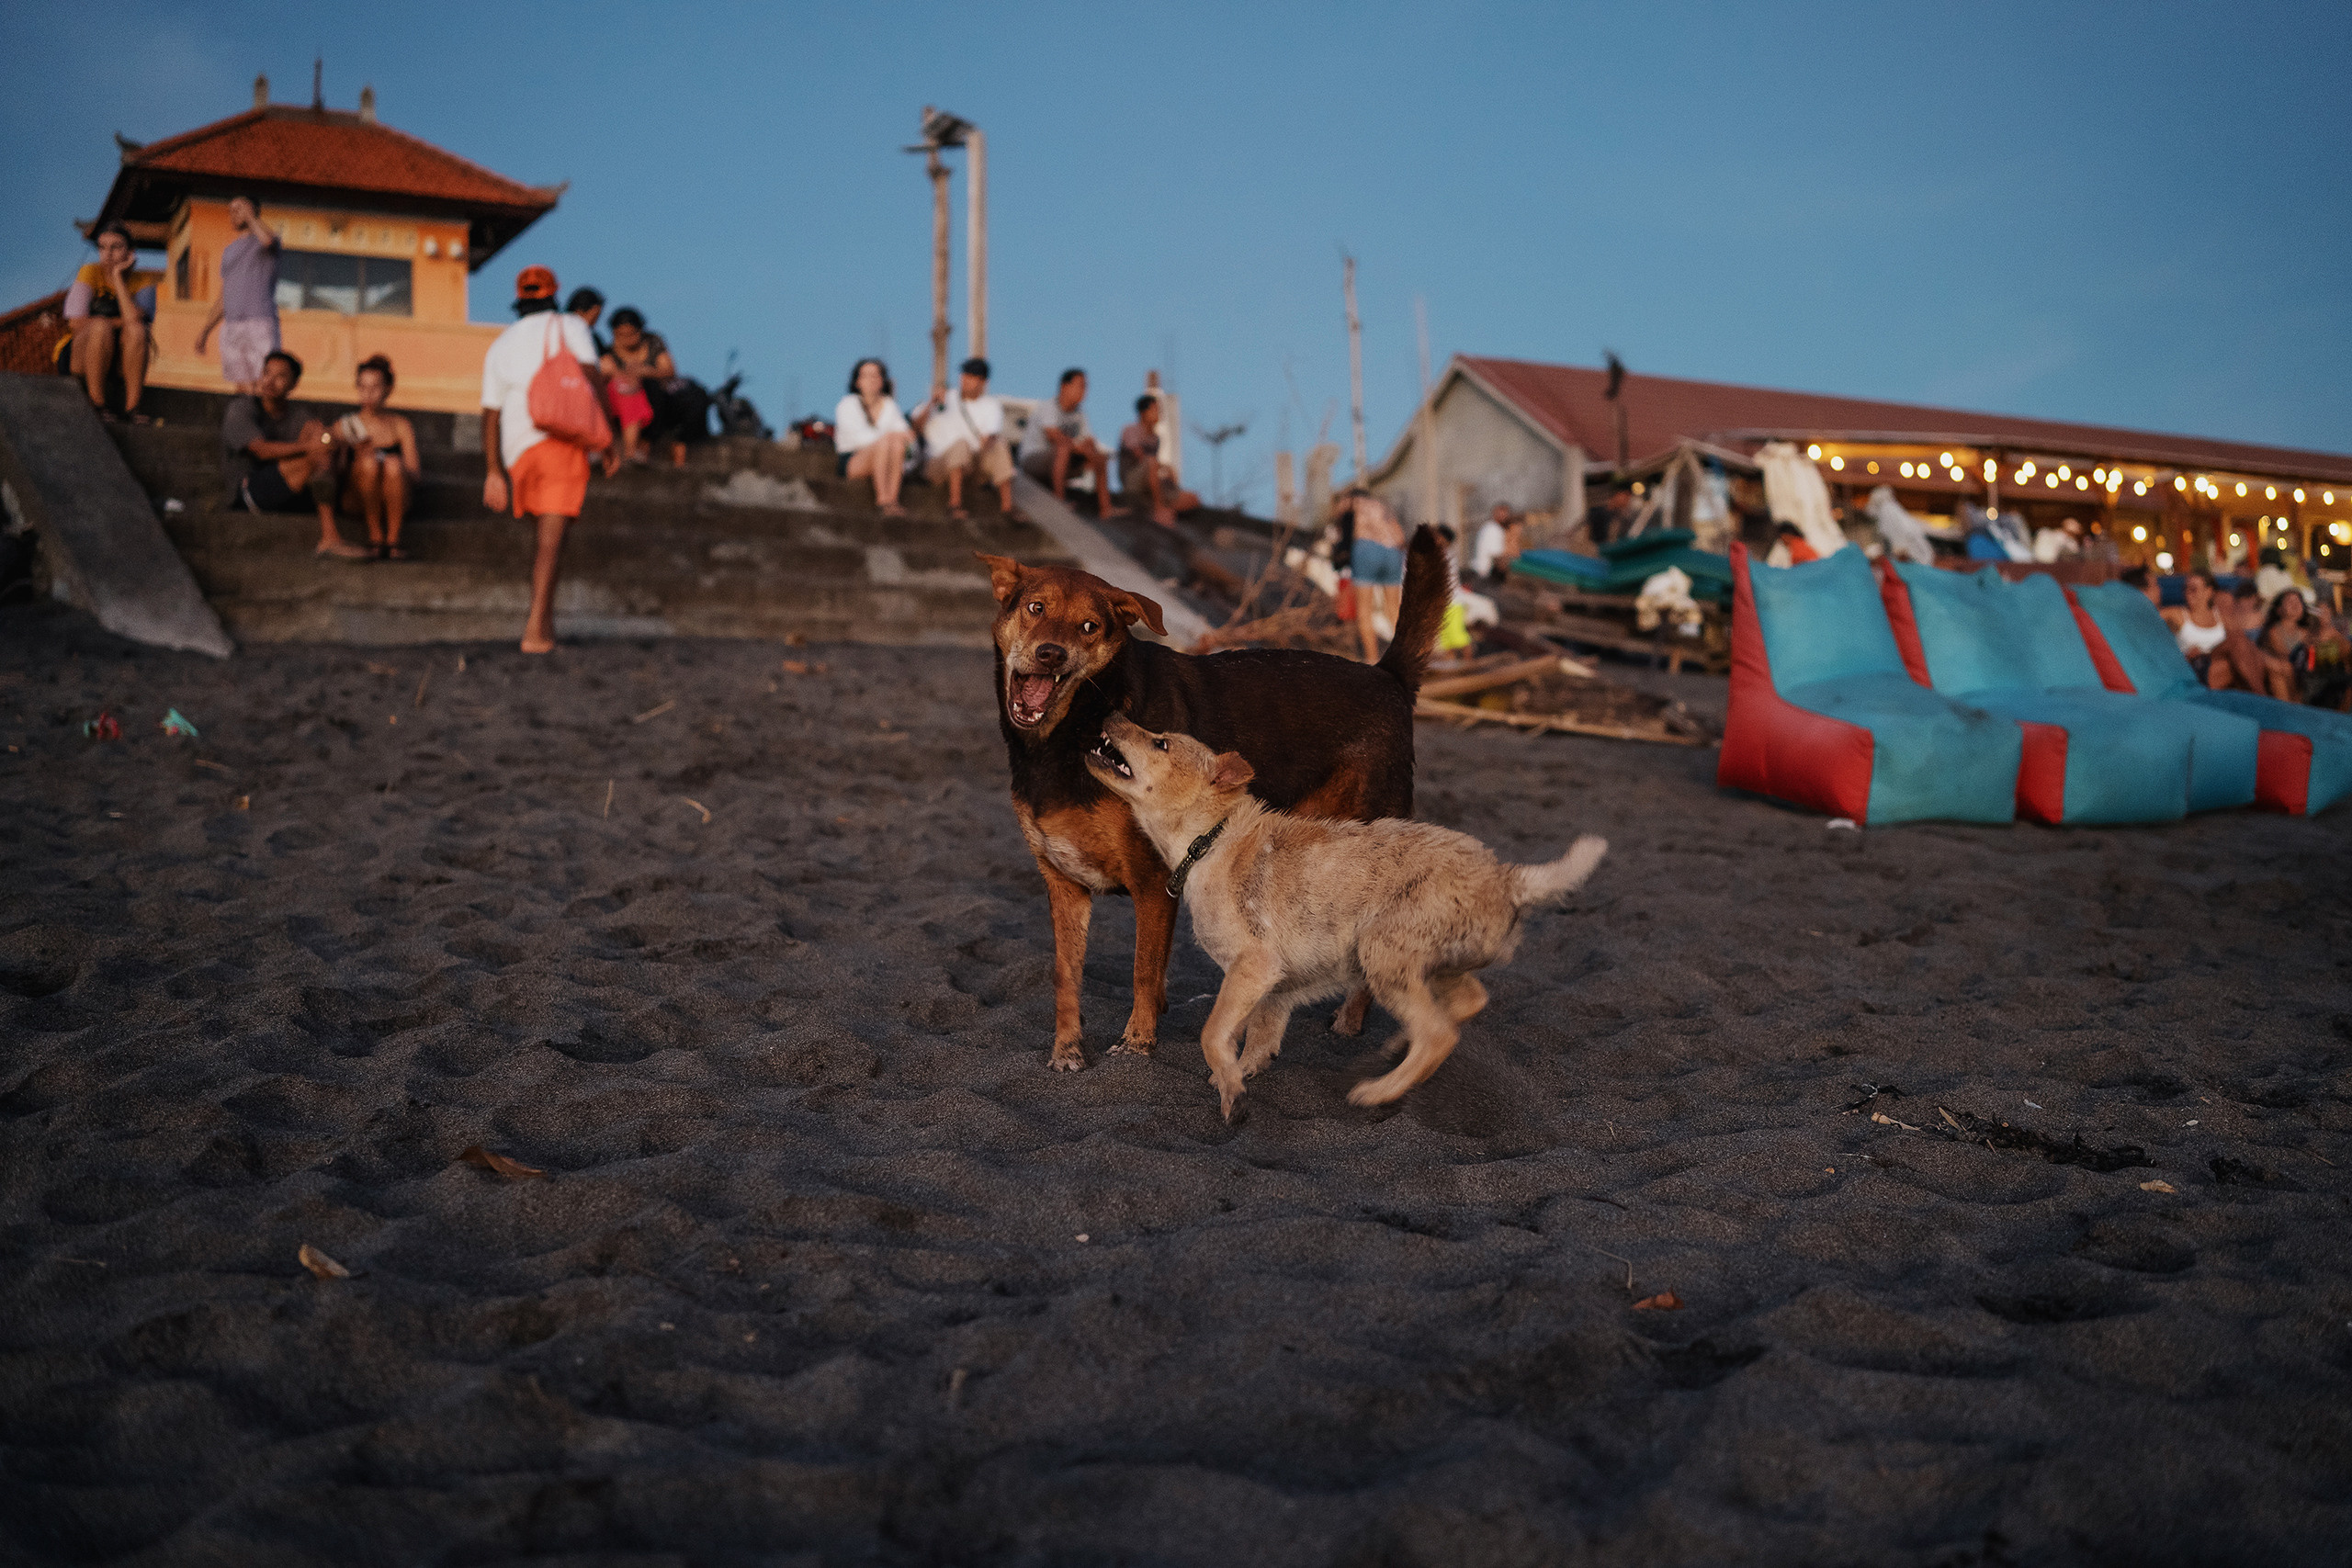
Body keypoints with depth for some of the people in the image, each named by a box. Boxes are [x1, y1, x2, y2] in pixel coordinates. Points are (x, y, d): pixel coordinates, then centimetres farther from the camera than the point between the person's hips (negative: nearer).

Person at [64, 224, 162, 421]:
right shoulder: (90, 272, -6)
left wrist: (118, 276, -20)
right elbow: (76, 322, -15)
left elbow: (134, 318, -23)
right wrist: (124, 321, -16)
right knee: (102, 326, -33)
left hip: (122, 358, 1)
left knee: (137, 330, -30)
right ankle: (97, 403, -22)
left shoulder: (142, 281, -2)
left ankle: (131, 406, -25)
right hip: (84, 355, -1)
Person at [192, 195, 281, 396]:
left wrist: (250, 217, -5)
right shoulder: (229, 250, 25)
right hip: (231, 326, 6)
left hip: (260, 322, -6)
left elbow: (268, 240, -23)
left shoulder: (262, 242, 6)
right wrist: (205, 330, 21)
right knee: (243, 389, 1)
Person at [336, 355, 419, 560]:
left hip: (394, 503, 0)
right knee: (369, 462, -30)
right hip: (359, 501, 0)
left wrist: (401, 468, -18)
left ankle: (393, 539, -26)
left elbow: (414, 474, 4)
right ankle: (375, 535, -21)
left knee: (393, 464, -31)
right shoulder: (344, 426, 15)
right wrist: (359, 455, -16)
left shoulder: (401, 425, 15)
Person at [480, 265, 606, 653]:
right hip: (563, 440, -4)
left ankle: (543, 615, 16)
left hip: (519, 450, 5)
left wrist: (493, 472, 12)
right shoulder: (569, 326, 11)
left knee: (550, 534, 22)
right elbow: (590, 374, -6)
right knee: (551, 539, -11)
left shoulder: (501, 345, 21)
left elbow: (490, 413, 14)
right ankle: (535, 630, -21)